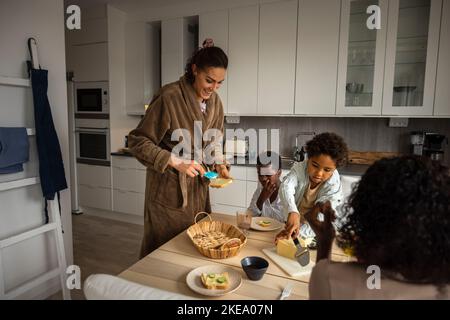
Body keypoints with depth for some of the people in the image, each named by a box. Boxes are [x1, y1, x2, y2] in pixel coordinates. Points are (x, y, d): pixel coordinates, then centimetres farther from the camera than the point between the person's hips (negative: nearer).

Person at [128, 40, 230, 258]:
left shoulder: (214, 101, 2)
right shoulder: (169, 97, -20)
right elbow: (138, 142, -16)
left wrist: (219, 165, -6)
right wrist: (176, 162, -24)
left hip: (197, 186, 6)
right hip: (168, 187, -6)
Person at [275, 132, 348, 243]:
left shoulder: (333, 187, -18)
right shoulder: (299, 168, -14)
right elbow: (286, 188, -33)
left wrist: (298, 232, -42)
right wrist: (292, 212, -52)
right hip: (291, 225, 0)